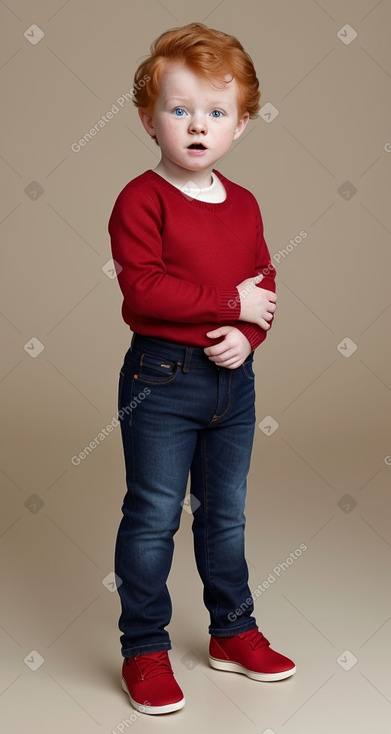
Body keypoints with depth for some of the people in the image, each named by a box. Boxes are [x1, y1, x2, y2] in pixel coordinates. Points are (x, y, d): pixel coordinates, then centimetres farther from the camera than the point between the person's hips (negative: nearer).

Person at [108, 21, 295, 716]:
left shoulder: (244, 204, 8)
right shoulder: (141, 199, -11)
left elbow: (263, 283, 9)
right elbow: (143, 289, -22)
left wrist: (248, 336, -11)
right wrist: (231, 302, -18)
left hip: (232, 378, 6)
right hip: (161, 378, -6)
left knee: (226, 513, 17)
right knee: (153, 517, 3)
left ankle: (233, 631, 34)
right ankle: (144, 651, 18)